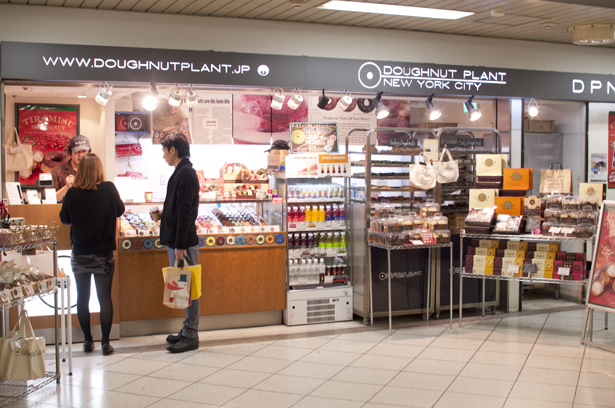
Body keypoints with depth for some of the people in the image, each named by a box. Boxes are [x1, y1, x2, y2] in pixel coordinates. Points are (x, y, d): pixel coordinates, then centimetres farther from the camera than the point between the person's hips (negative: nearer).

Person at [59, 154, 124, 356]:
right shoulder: (109, 189, -10)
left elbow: (64, 219, 4)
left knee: (82, 297, 13)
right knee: (105, 297, 6)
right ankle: (106, 343, 6)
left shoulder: (72, 193, -11)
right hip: (104, 254, 0)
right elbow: (119, 210, 7)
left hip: (80, 254, 0)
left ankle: (88, 340, 19)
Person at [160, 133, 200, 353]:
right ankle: (187, 332, 22)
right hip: (175, 241, 10)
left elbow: (185, 213, -21)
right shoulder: (181, 172, 14)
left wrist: (180, 245, -21)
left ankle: (191, 337, 4)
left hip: (183, 243, -10)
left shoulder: (186, 174, -16)